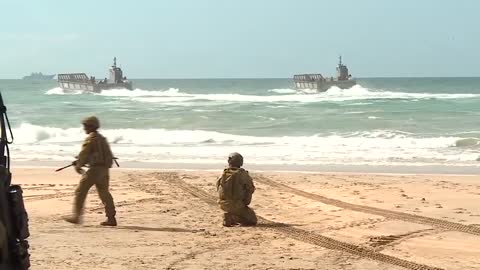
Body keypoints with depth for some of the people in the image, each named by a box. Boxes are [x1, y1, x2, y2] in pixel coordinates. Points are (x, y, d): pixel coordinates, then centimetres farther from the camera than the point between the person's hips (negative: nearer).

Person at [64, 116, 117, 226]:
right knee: (104, 193, 9)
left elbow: (84, 154, -10)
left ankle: (76, 216, 3)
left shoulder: (90, 139, -9)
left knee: (80, 192, 1)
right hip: (104, 169, 8)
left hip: (94, 169, -8)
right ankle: (111, 218, 4)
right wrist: (79, 162, 26)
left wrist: (78, 166, 5)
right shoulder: (102, 138, 19)